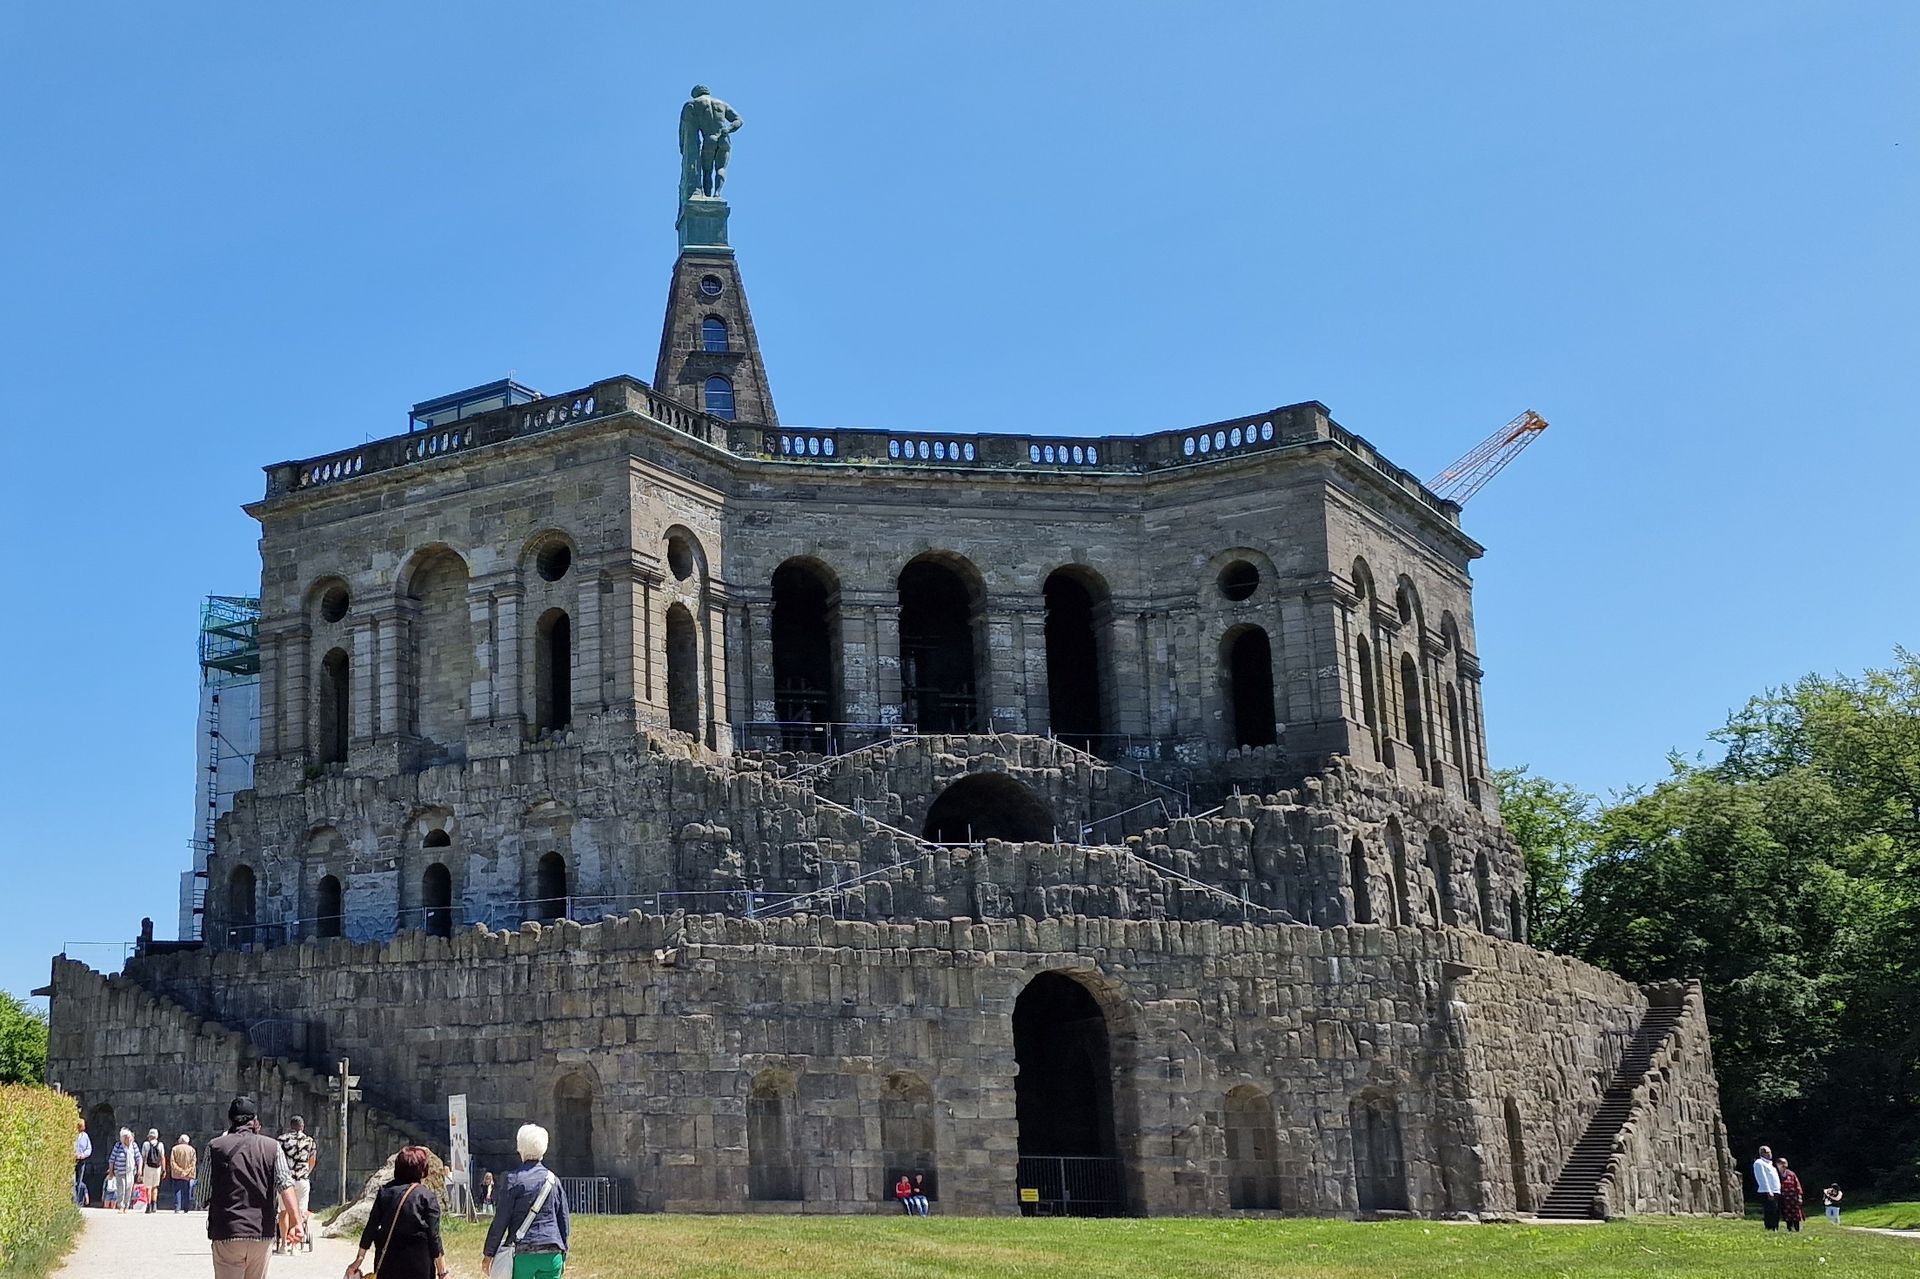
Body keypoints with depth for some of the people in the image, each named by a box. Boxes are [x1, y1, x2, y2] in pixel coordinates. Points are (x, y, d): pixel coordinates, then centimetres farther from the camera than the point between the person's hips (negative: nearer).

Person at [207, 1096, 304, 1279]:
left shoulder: (215, 1147, 1)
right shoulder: (272, 1147, 3)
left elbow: (205, 1196, 1)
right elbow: (285, 1186, -8)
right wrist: (296, 1221, -13)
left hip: (227, 1232, -2)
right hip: (263, 1233, 2)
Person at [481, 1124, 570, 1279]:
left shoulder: (514, 1179, -4)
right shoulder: (553, 1180, 8)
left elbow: (501, 1221, -4)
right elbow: (564, 1221, 13)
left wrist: (488, 1254, 4)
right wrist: (563, 1256, 22)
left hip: (523, 1252, -3)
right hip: (552, 1254, 3)